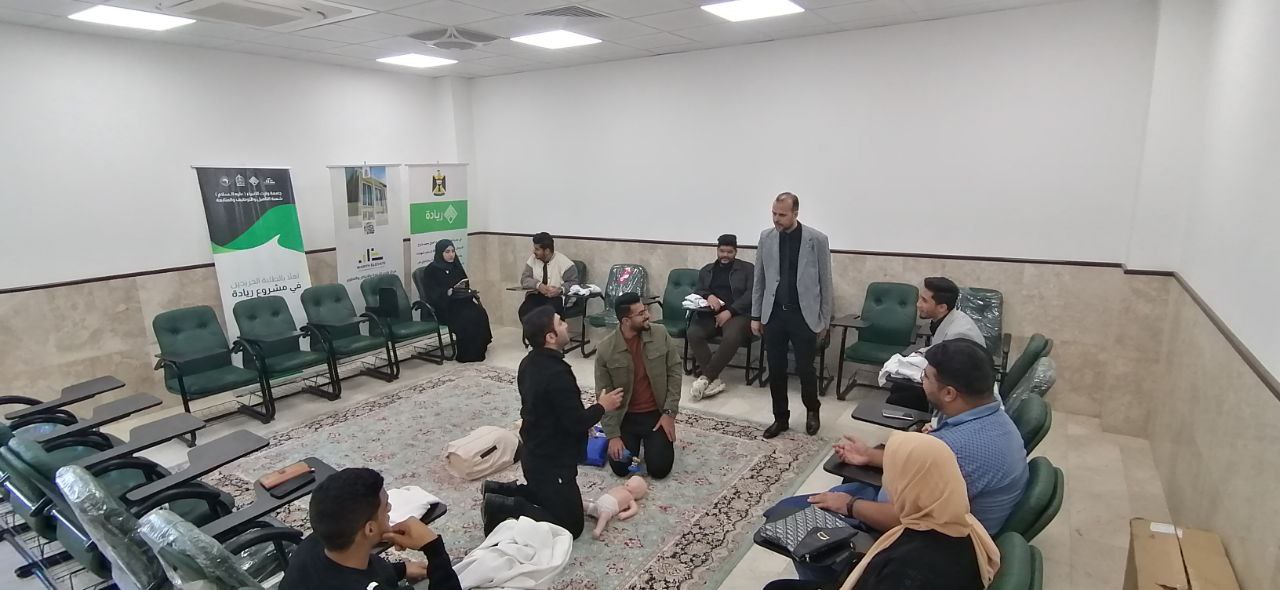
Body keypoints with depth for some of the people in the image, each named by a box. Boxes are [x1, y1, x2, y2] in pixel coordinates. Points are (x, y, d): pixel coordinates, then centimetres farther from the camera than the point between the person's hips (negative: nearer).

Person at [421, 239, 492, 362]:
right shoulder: (432, 269, -4)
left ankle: (479, 348, -13)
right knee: (467, 317, -30)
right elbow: (431, 293, -11)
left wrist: (472, 296, -1)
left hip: (459, 301, 7)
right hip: (443, 306, -7)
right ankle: (466, 355, -20)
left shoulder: (455, 266, 17)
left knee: (480, 312, -20)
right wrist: (449, 292, -24)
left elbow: (465, 285, 19)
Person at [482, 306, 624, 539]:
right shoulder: (557, 373, -29)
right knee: (570, 525, 3)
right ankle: (503, 508, -4)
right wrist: (602, 407, -7)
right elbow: (577, 423, -25)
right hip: (552, 462, -9)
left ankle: (499, 491, 17)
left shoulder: (530, 362, 1)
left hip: (535, 454, 9)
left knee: (547, 496, 29)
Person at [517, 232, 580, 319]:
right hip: (536, 295, 4)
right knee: (524, 311, -27)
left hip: (556, 297, -4)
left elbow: (573, 282, -6)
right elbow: (524, 279, 3)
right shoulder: (533, 259, 6)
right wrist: (538, 285, -17)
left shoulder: (562, 261, -6)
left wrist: (560, 290, -25)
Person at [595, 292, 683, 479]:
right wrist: (613, 435, -13)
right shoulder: (606, 349, -15)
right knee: (620, 467, -9)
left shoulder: (660, 334, -11)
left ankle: (652, 441, 24)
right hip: (625, 417, 0)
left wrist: (669, 412, -10)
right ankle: (635, 440, 24)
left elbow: (675, 371, -4)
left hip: (657, 414, 0)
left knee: (659, 469, -9)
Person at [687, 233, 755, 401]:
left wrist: (729, 311, -14)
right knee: (693, 334, -28)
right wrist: (708, 296, -10)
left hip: (737, 314, -3)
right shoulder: (706, 270, 23)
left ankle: (706, 378, -26)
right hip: (709, 314, 3)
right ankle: (714, 380, -26)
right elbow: (696, 292, 15)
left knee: (732, 338, -37)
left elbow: (751, 294, -1)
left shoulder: (748, 268, 12)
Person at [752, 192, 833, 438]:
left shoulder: (817, 239, -7)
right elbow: (759, 279, 7)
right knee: (776, 369, 7)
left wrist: (825, 320, -1)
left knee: (805, 368, 5)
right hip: (773, 314, 3)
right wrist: (755, 315, 5)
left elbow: (825, 282, -2)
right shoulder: (766, 237, 1)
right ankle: (781, 418, 24)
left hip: (804, 315, -2)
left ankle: (812, 411, 32)